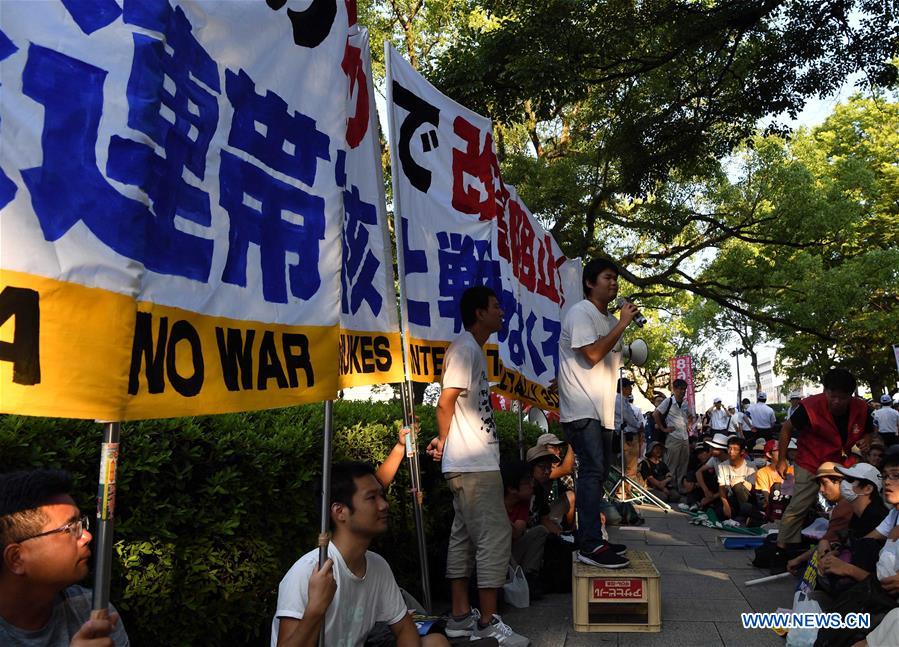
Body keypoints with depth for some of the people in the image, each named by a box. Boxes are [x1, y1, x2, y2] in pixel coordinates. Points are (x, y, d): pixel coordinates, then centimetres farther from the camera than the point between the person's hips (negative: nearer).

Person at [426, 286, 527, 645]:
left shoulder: (473, 349, 17)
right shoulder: (465, 348, -13)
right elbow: (445, 403, -17)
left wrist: (445, 442, 7)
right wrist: (444, 441, -3)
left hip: (472, 463, 10)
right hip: (474, 464, -10)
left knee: (464, 536, 12)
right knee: (495, 536, -5)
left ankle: (461, 616, 20)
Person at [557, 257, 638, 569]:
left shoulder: (610, 320, 19)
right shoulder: (580, 313, -9)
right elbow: (592, 354, -19)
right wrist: (622, 324, -15)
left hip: (601, 411, 10)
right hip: (581, 409, -9)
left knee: (597, 473, 12)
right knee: (592, 471, -15)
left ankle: (592, 537, 21)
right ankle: (590, 546, -15)